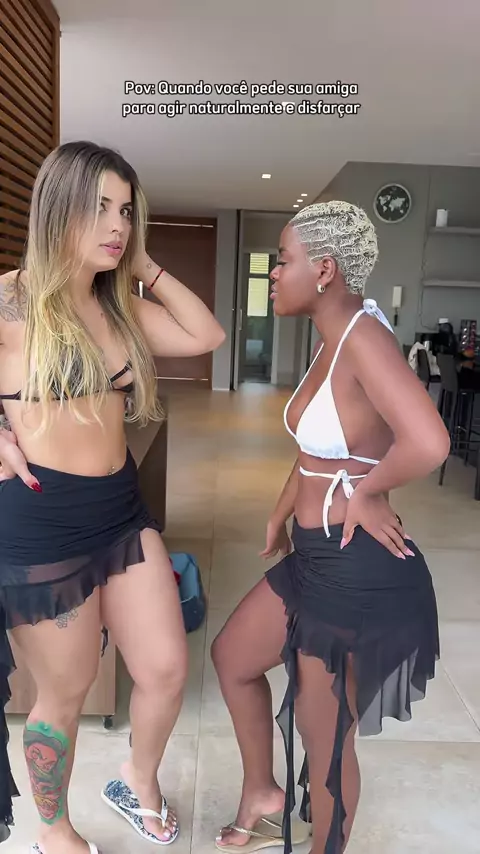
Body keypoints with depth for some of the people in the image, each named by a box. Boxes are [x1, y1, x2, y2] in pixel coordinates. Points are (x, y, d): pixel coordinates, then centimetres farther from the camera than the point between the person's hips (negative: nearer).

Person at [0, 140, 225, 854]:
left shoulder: (122, 306, 9)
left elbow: (207, 336, 6)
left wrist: (147, 267, 4)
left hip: (122, 509, 6)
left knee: (167, 669, 12)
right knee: (67, 692, 12)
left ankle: (139, 784, 45)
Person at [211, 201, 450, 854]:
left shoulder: (364, 336, -23)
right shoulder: (330, 343, 8)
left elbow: (428, 443, -39)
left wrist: (364, 492, -21)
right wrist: (280, 517, 20)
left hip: (358, 572, -10)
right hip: (316, 557, 10)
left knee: (325, 738, 12)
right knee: (232, 657, 24)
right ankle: (263, 796, 47)